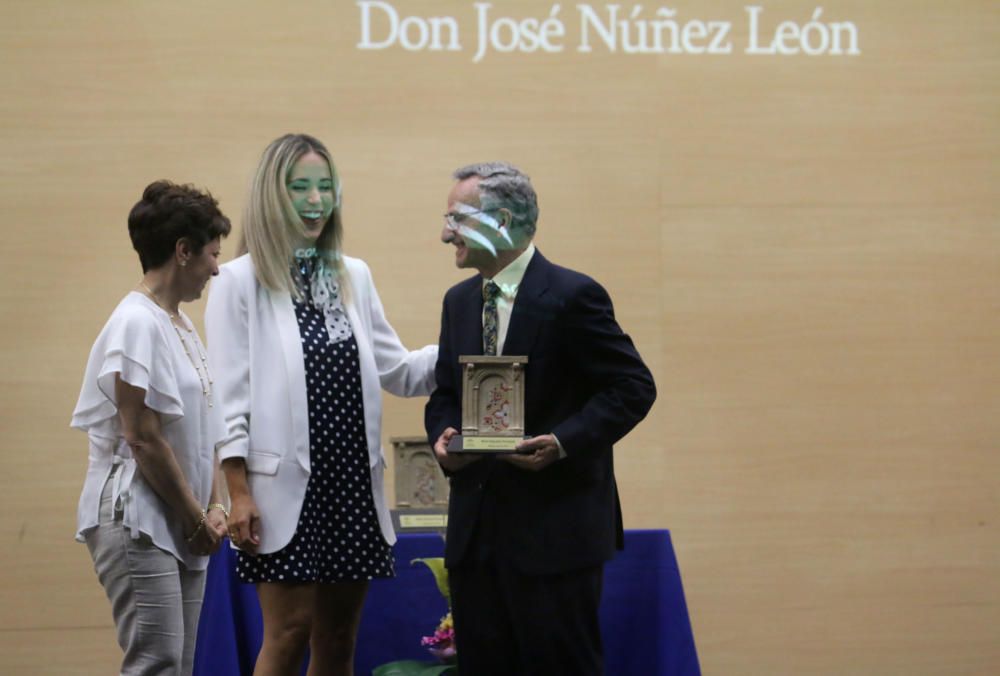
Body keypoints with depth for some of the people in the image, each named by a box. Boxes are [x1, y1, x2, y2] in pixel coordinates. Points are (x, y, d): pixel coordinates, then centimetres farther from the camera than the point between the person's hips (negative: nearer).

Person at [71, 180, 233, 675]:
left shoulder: (182, 327, 14)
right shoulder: (138, 324, -14)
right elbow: (143, 439, -17)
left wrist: (213, 508, 4)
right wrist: (197, 518, -11)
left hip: (183, 528, 9)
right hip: (139, 523, -9)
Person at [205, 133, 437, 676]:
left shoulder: (355, 277, 11)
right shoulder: (240, 281, -4)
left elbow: (398, 371, 14)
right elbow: (228, 397, -7)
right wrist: (239, 493, -11)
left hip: (353, 484, 5)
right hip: (287, 487, -5)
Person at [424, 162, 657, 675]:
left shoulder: (572, 296, -10)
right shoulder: (459, 301, 13)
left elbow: (634, 388, -10)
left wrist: (564, 441, -21)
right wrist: (442, 438, -2)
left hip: (554, 525, -7)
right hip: (475, 528, 7)